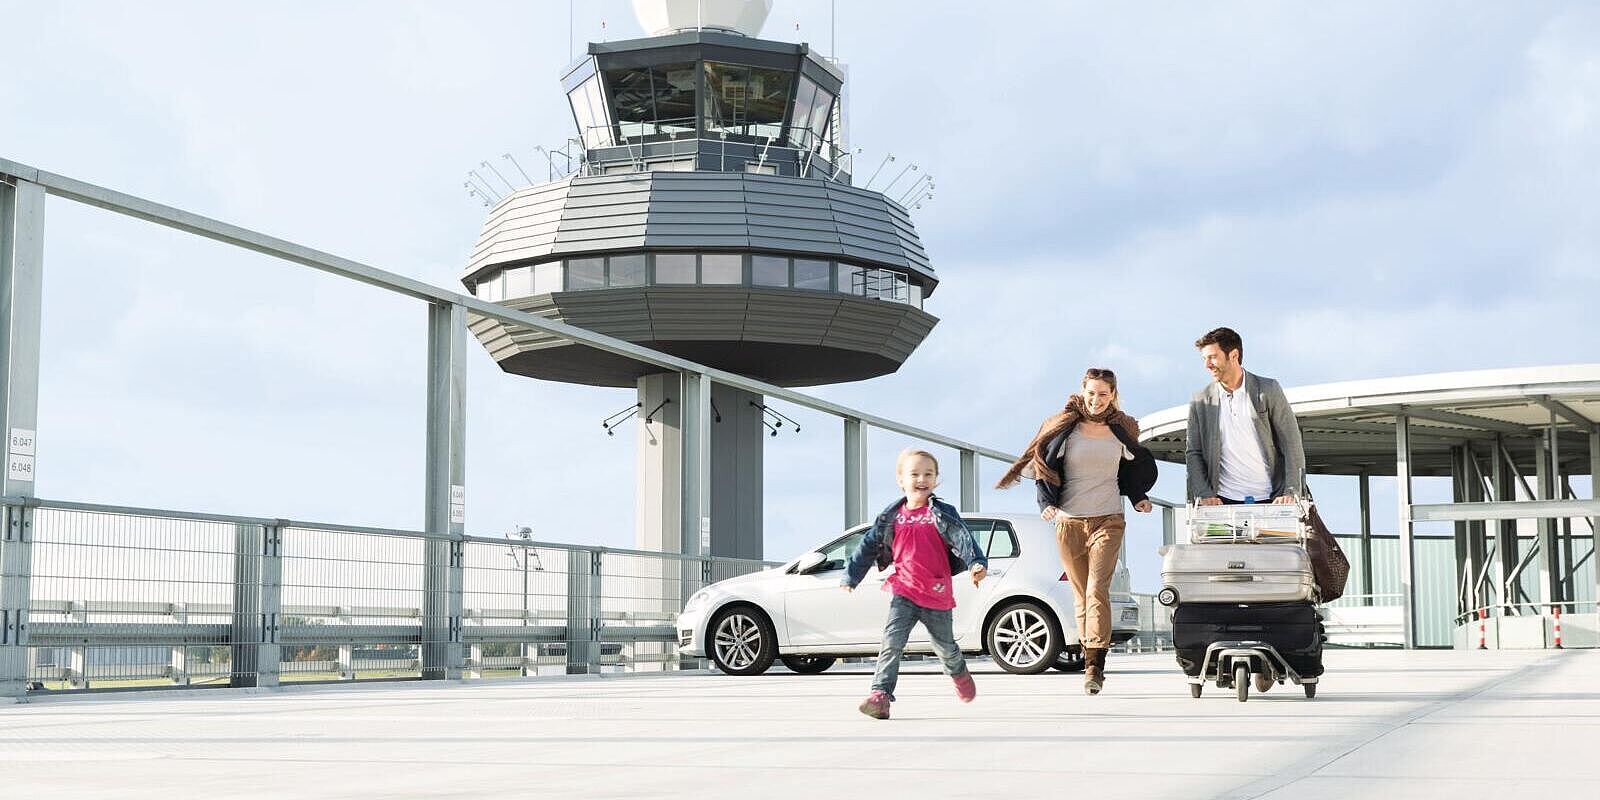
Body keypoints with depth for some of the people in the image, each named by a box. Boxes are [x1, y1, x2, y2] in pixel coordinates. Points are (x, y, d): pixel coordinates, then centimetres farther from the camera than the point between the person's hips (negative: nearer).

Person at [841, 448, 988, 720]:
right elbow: (869, 547, 11)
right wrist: (850, 577, 12)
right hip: (903, 591, 1)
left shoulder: (942, 514, -5)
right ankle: (880, 695, -21)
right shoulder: (892, 517, 3)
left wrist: (977, 563, -37)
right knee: (891, 642, -16)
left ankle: (959, 673, 48)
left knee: (945, 647, 16)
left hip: (936, 594, -1)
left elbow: (962, 538, -19)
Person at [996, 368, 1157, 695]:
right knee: (1081, 595, 5)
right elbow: (1042, 468, 3)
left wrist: (1138, 498, 10)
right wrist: (1047, 504, -11)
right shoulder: (1063, 428, 3)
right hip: (1069, 521, 1)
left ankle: (1095, 666, -22)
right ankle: (1091, 662, 12)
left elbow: (1132, 469, 25)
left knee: (1097, 591, -16)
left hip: (1108, 521, 0)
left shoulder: (1121, 431, 10)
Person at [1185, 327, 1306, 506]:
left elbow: (1292, 445, 2)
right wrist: (1204, 494, -4)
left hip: (1269, 499, -1)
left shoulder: (1268, 390, 3)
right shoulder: (1200, 401, 7)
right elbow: (1193, 453, 10)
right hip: (1223, 502, 1)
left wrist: (1291, 492, -8)